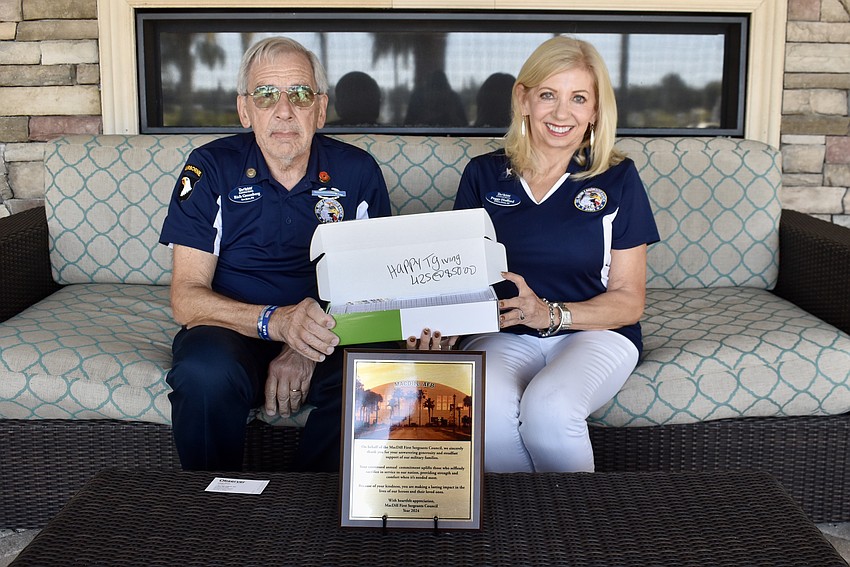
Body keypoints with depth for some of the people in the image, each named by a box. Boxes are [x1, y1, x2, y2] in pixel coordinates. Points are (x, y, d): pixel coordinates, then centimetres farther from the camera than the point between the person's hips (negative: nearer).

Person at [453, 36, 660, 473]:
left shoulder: (617, 179, 2)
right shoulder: (483, 175, 7)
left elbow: (629, 301, 0)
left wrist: (551, 314, -17)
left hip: (595, 333, -1)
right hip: (501, 335, 1)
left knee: (548, 407, -33)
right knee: (488, 407, -33)